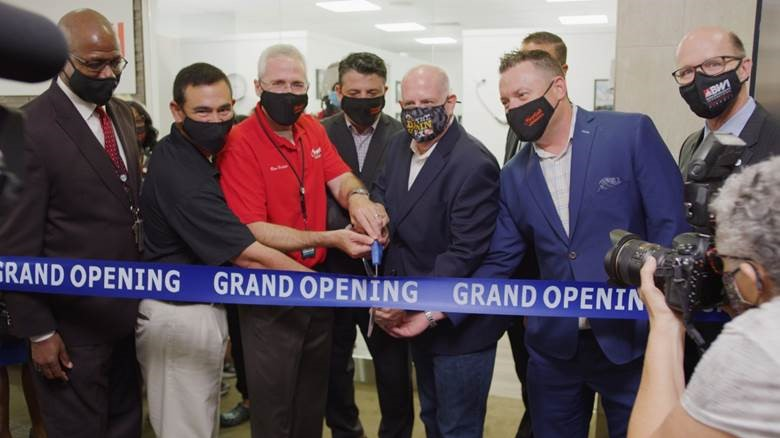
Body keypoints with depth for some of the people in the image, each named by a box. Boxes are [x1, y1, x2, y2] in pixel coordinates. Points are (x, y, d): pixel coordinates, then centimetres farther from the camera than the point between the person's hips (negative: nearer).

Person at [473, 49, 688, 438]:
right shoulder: (514, 176, 4)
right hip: (553, 345, 4)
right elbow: (499, 263, 5)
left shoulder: (631, 133, -8)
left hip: (634, 338, -3)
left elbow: (670, 226, -9)